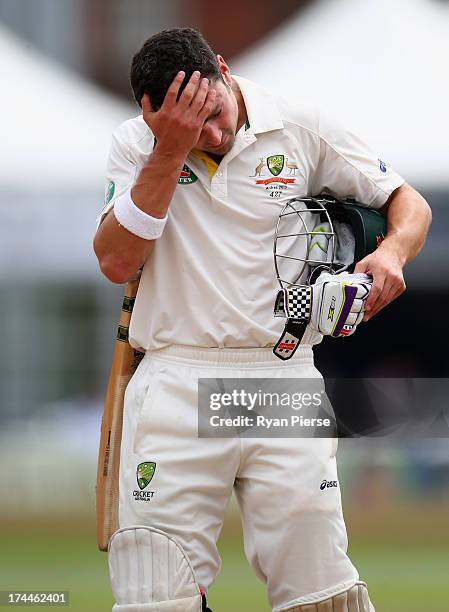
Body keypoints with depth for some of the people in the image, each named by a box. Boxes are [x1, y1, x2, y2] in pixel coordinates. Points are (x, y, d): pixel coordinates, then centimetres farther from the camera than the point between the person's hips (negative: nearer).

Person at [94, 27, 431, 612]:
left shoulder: (300, 130, 5)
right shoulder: (136, 144, 6)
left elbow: (410, 203, 11)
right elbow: (116, 262, -6)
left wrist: (390, 253, -12)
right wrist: (171, 152, -11)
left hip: (283, 375, 0)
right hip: (177, 383, 0)